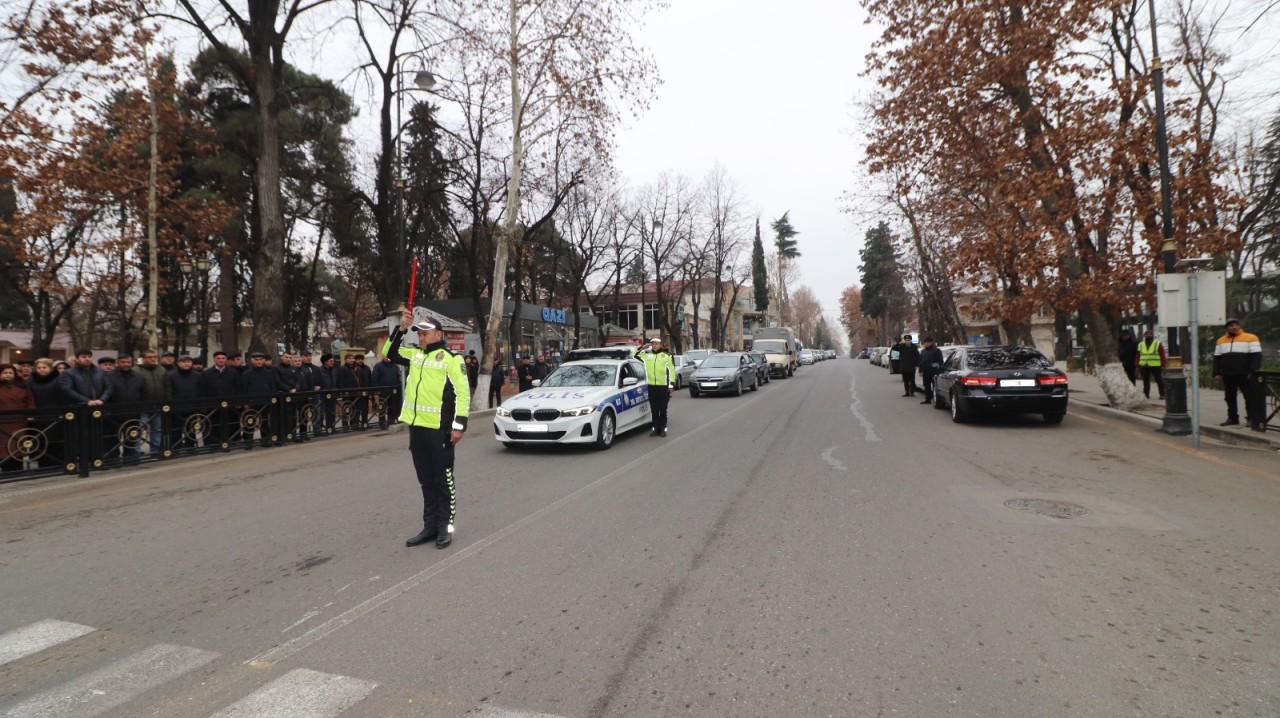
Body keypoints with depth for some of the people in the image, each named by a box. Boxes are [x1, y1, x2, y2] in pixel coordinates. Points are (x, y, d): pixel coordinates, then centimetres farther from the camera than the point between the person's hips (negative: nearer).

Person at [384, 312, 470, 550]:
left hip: (439, 429, -7)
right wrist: (401, 329, 5)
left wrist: (459, 424, -16)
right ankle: (430, 526, 23)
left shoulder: (451, 358, -8)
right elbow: (389, 353, 19)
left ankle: (445, 527, 11)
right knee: (426, 480, 14)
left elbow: (463, 392, -11)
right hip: (417, 427, 7)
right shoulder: (415, 354, 13)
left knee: (443, 479, 2)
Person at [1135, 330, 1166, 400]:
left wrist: (1163, 365, -7)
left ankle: (1162, 394, 5)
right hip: (1144, 366, 3)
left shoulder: (1158, 344, 3)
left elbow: (1162, 355, -1)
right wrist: (1138, 366, 6)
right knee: (1146, 381, 8)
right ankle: (1146, 394, 15)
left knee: (1159, 380, -1)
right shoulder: (1140, 345, 13)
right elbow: (1137, 356, 11)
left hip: (1155, 366, -3)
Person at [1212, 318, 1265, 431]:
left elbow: (1256, 355, -7)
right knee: (1229, 398, 10)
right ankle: (1232, 418, 19)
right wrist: (1217, 373, 6)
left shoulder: (1250, 338, -2)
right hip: (1227, 375, 4)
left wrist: (1253, 372, -15)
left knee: (1250, 397, -1)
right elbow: (1217, 358, 14)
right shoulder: (1221, 340, 12)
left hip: (1245, 375, -4)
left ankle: (1251, 419, 6)